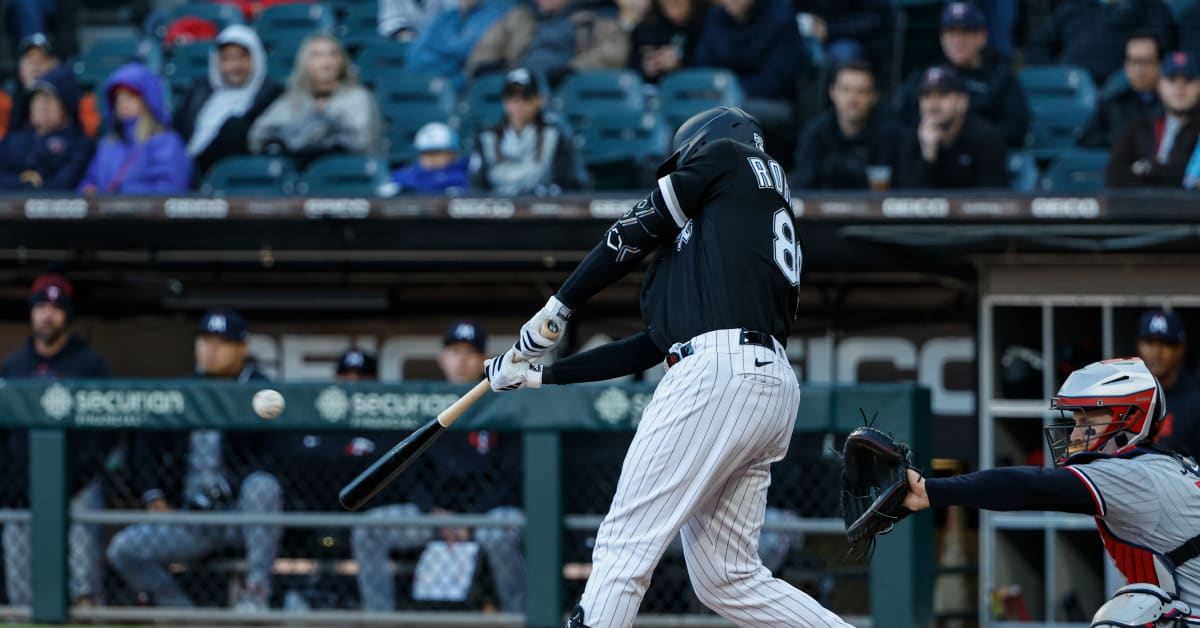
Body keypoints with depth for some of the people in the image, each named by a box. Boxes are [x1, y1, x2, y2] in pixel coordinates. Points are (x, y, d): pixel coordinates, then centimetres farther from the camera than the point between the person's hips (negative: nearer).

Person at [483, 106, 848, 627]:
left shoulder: (728, 155, 14)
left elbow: (637, 231, 9)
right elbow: (651, 346, 29)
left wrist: (558, 309, 18)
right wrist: (541, 375, 31)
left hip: (717, 375, -9)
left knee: (624, 544, -8)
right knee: (729, 579, 7)